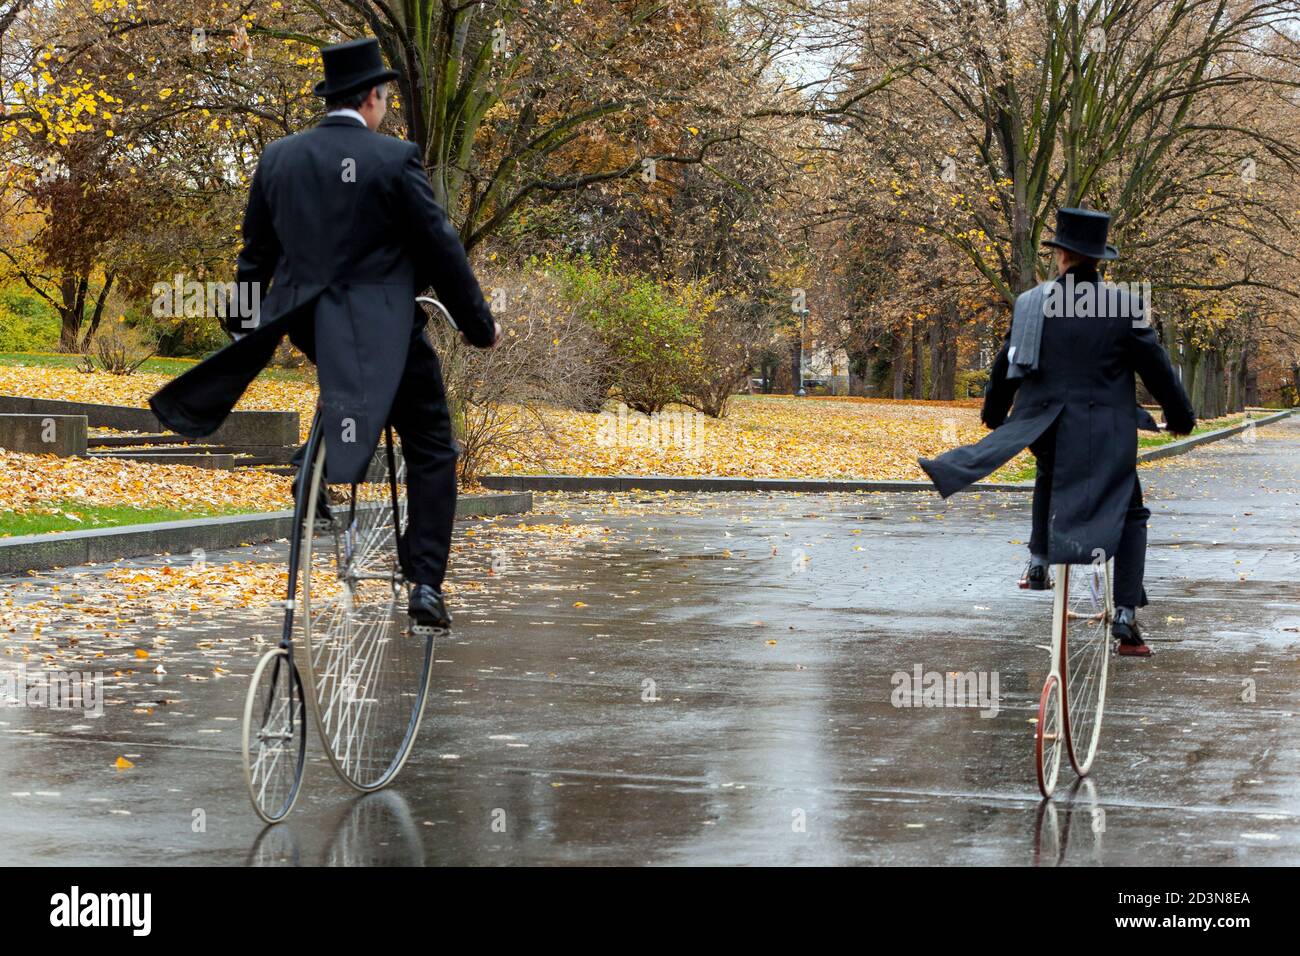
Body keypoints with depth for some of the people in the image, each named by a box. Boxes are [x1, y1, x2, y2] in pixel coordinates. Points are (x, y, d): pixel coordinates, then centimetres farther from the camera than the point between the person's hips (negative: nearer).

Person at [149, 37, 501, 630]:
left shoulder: (277, 158, 3)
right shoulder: (394, 159, -11)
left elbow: (256, 253, 12)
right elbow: (440, 247, -8)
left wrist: (241, 323, 26)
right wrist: (479, 323, 3)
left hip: (305, 323, 5)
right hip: (384, 331, -5)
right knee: (431, 450, 5)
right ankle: (426, 584, -2)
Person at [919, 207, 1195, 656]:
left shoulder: (1030, 303, 2)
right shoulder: (1126, 307, -6)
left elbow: (1005, 366, 11)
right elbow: (1156, 367, -1)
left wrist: (993, 415, 28)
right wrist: (1181, 417, 15)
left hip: (1041, 428, 3)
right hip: (1106, 434, -3)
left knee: (1049, 476, 36)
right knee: (1129, 514, 7)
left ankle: (1038, 563, 27)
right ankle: (1126, 618, -5)